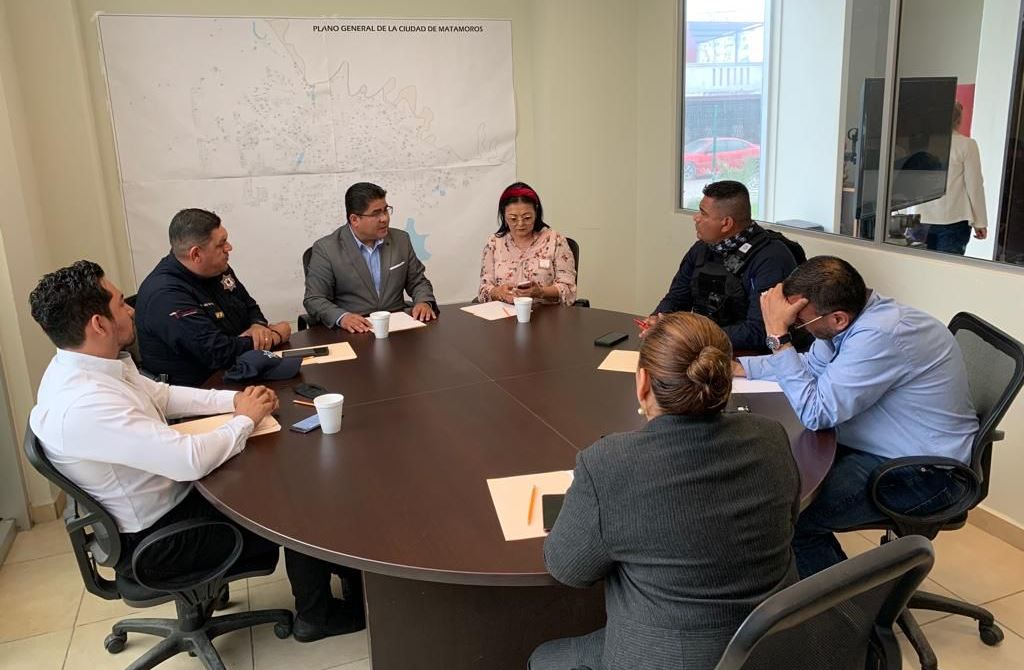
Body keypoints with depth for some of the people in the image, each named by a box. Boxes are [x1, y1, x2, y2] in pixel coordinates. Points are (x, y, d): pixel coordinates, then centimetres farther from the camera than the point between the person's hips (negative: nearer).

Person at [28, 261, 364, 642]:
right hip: (155, 538, -8)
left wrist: (235, 399, -4)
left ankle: (344, 565, 24)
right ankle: (316, 615, 22)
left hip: (170, 494, 9)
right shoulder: (83, 404, -34)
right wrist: (245, 419, -18)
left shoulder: (83, 365, -4)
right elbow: (191, 460, -36)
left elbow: (162, 395, 9)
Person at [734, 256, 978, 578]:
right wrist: (737, 367, 7)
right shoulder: (859, 314, -2)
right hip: (885, 448, 10)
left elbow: (814, 413, -27)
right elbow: (811, 365, 14)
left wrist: (778, 334, -26)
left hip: (926, 475, -10)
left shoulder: (879, 335, -31)